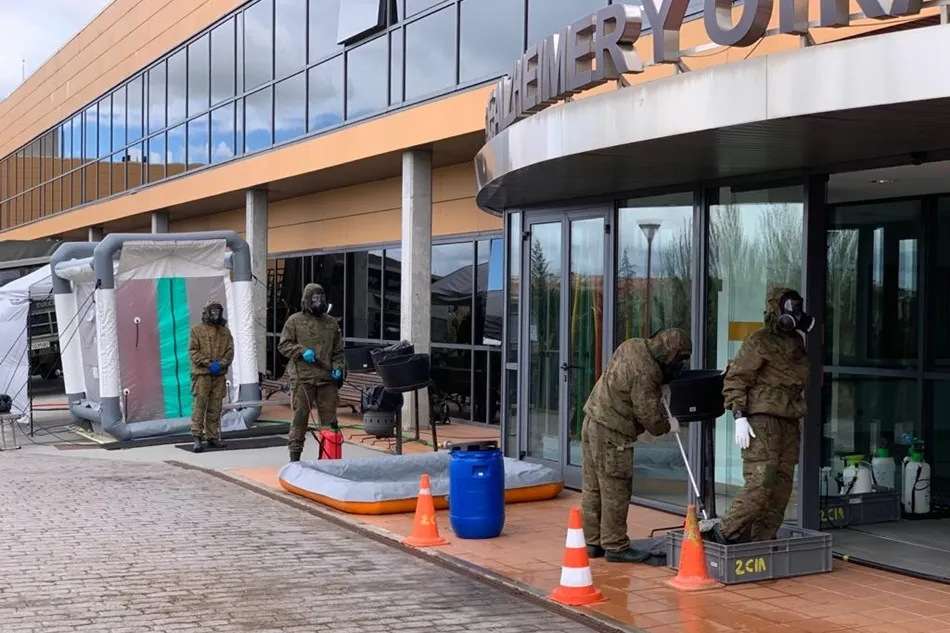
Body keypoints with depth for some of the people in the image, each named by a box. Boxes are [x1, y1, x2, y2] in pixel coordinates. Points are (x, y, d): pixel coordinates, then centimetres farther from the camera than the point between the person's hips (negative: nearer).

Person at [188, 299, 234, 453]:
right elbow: (193, 351, -3)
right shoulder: (197, 329, 4)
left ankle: (212, 437, 12)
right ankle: (197, 437, -9)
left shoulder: (225, 331, 15)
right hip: (202, 373, -4)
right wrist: (208, 363, -13)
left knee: (215, 407, 7)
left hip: (219, 374, 4)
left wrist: (221, 364, -8)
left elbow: (230, 350, 10)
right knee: (199, 405, -9)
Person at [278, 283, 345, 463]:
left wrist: (338, 368, 1)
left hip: (327, 379, 3)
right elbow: (283, 345, 2)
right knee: (300, 416, -1)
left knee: (329, 417, 6)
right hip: (303, 378, -3)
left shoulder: (332, 323, 13)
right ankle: (295, 454, 5)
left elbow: (338, 350, 17)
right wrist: (302, 351, -13)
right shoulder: (295, 320, 4)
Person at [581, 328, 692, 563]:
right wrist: (667, 426, 4)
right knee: (616, 491, 0)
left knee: (592, 488, 13)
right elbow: (648, 414, -15)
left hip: (593, 420, 10)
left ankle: (592, 542, 21)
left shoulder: (633, 346, 5)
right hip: (612, 433, -10)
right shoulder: (645, 373, -22)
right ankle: (615, 546, 7)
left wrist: (660, 387, 9)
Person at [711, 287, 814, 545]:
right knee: (761, 483, -16)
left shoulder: (796, 344, 17)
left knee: (781, 488, 6)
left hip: (789, 424, 8)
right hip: (762, 421, -8)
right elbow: (735, 379, -11)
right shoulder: (759, 341, -7)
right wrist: (739, 416, -19)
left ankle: (762, 542, 13)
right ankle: (726, 533, -5)